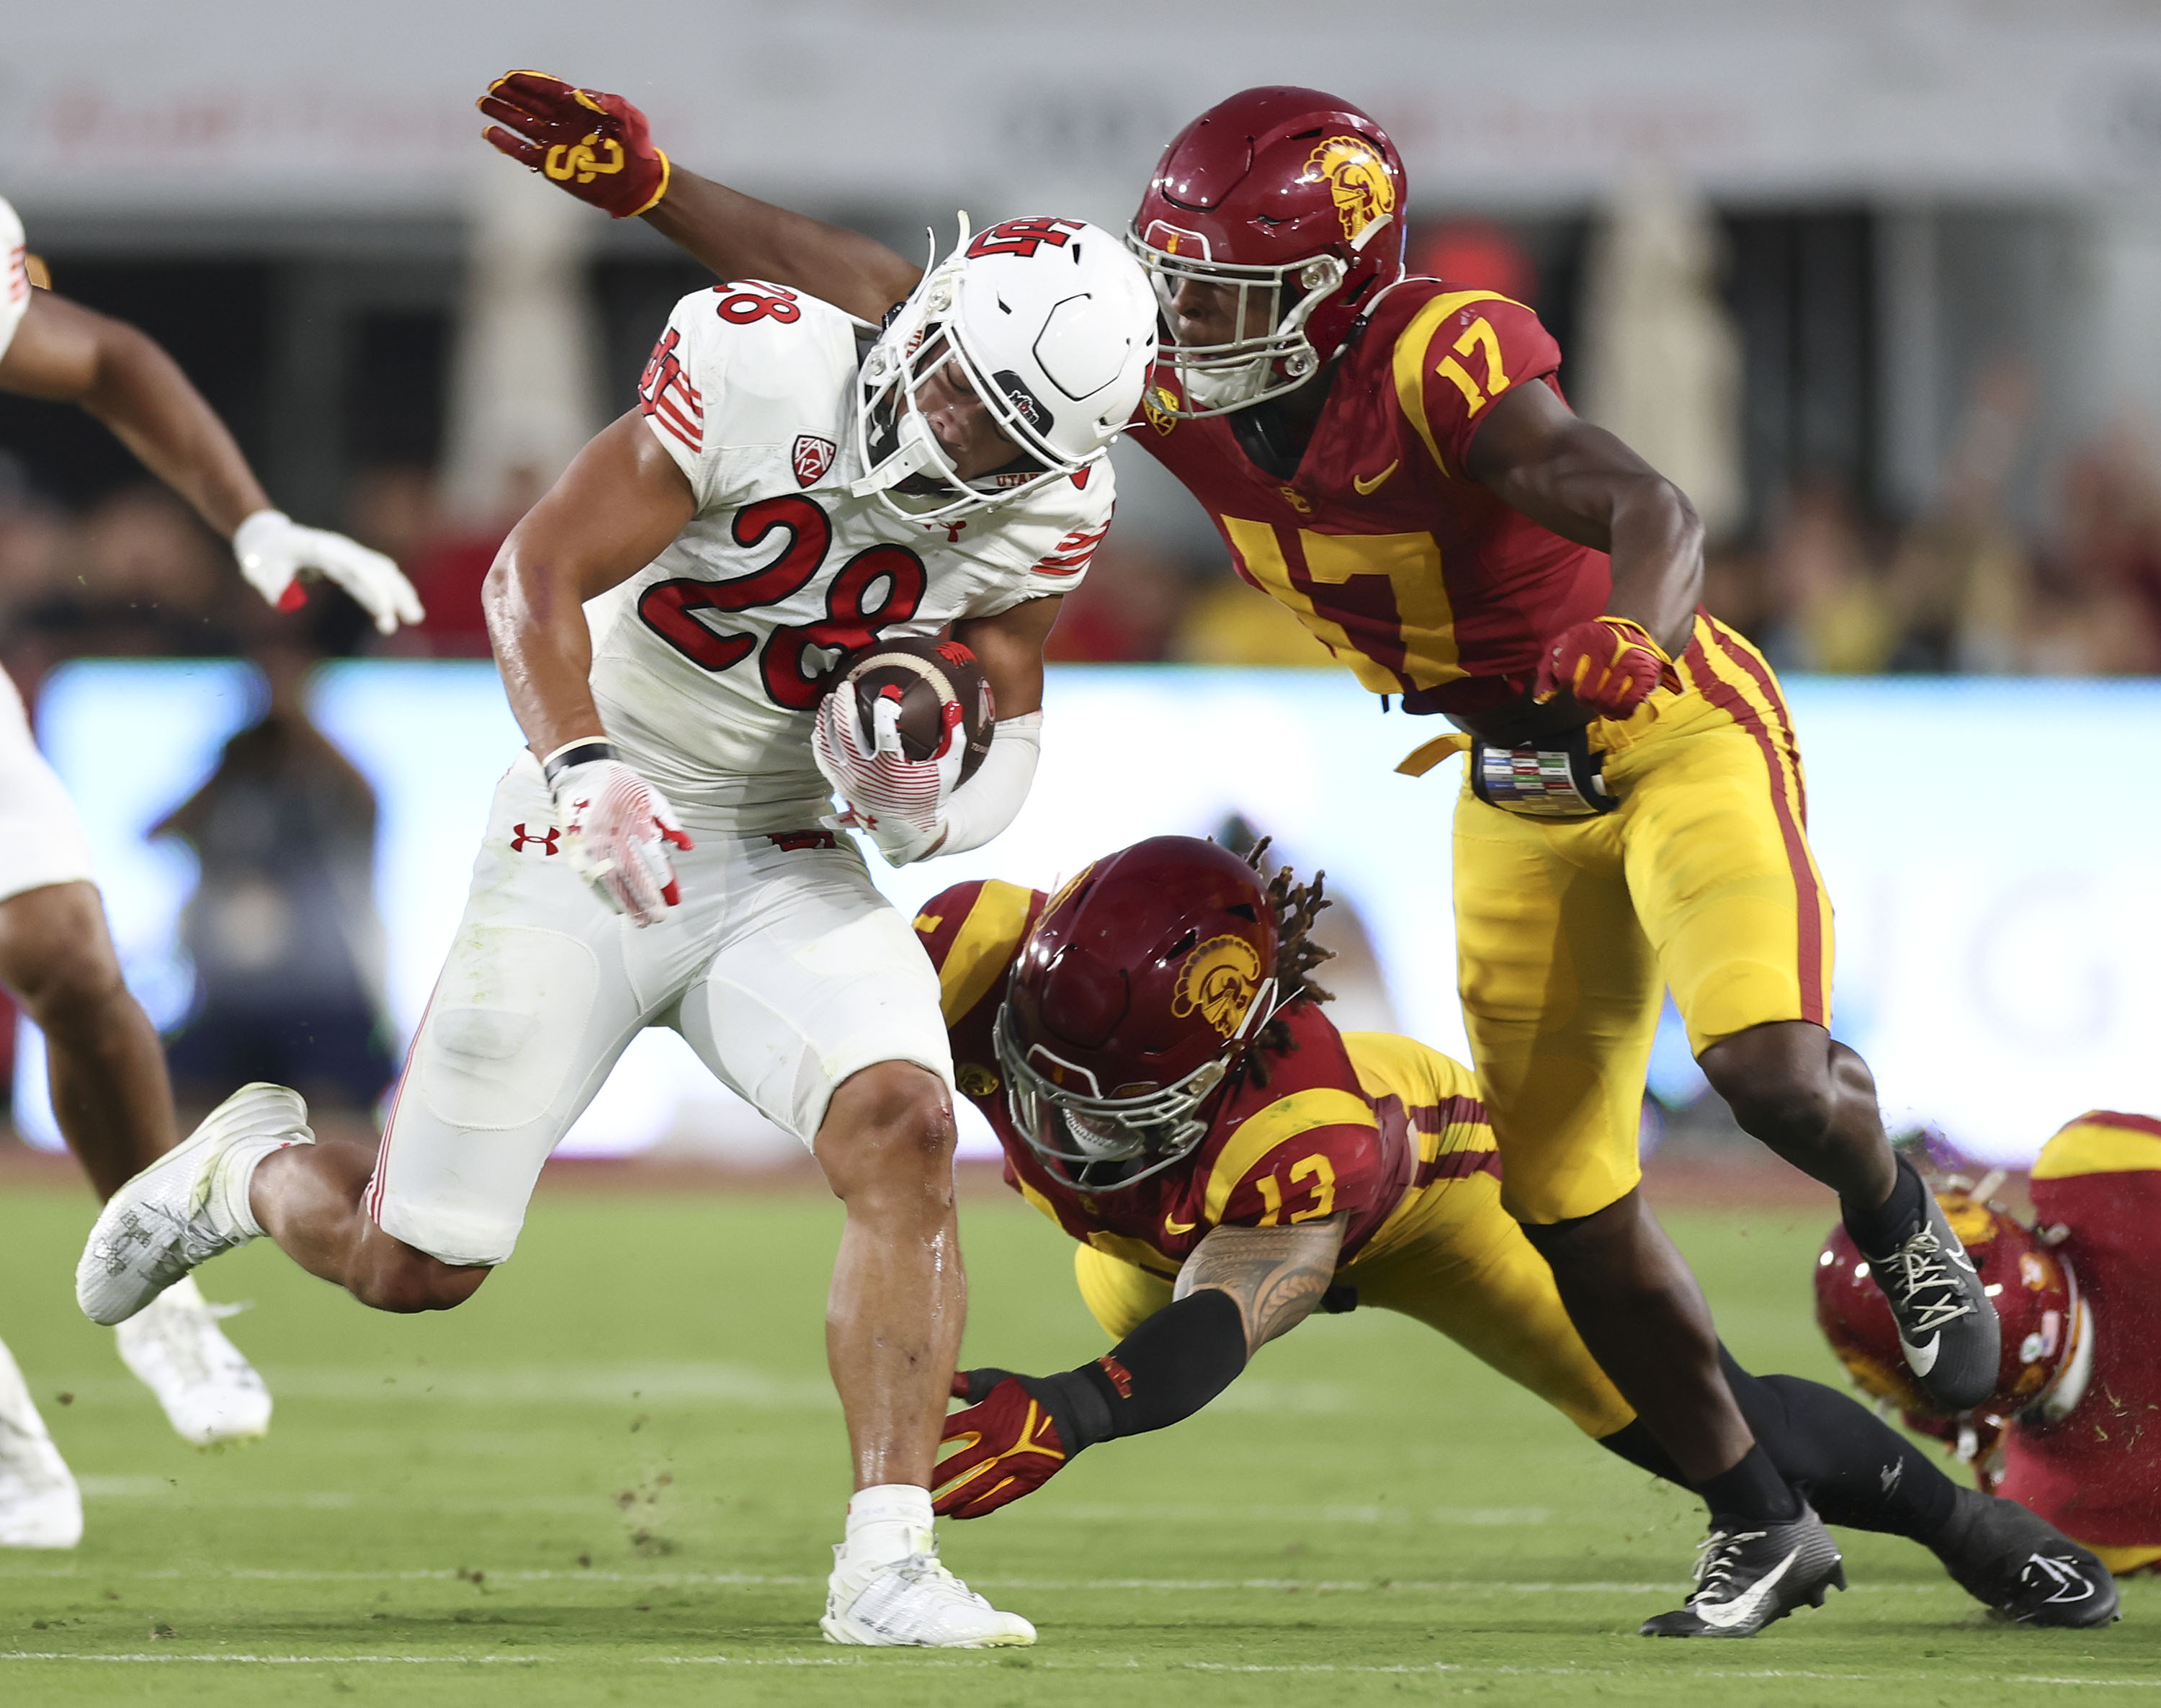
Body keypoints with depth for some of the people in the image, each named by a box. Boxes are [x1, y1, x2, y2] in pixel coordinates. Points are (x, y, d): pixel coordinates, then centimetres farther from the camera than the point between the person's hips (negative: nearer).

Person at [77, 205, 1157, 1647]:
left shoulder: (1042, 507, -8)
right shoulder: (761, 367, -22)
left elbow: (1005, 711, 6)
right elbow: (536, 576, -22)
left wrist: (933, 800, -18)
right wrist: (581, 767, -39)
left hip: (787, 863, 3)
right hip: (595, 839, -3)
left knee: (903, 1133, -26)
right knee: (409, 1269, 4)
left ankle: (887, 1560, -22)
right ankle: (255, 1168, 40)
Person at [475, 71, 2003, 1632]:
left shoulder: (1437, 364, -30)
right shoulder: (1173, 380, -10)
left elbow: (1652, 513, -42)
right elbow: (895, 306, -6)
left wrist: (1628, 643, -64)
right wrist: (644, 184, -10)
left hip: (1676, 728, -7)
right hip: (1520, 790, 7)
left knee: (1770, 1069, -28)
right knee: (1570, 1211, 5)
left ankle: (1899, 1226, 8)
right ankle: (1761, 1526, 22)